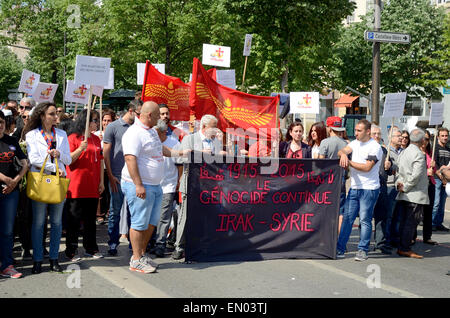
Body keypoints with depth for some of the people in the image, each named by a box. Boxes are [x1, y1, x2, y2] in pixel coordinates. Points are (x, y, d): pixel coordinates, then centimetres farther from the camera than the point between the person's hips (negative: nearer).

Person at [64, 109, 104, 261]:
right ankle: (71, 251, 7)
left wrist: (101, 181, 11)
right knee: (74, 219, 0)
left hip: (92, 187, 6)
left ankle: (91, 248, 20)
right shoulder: (73, 137, -4)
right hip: (76, 186, -6)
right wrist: (80, 149, -22)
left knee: (91, 219, 12)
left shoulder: (96, 139, 15)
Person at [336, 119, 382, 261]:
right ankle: (340, 248, 9)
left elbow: (367, 167, -16)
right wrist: (343, 154, -22)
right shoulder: (355, 143, 13)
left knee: (365, 220, -2)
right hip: (354, 187, 6)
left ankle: (363, 250, 8)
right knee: (347, 218, 5)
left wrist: (349, 162, -14)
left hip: (369, 189, -6)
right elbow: (341, 151, 1)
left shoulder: (375, 147, -9)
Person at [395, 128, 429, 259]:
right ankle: (404, 249, 1)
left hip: (405, 195, 8)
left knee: (404, 221, 13)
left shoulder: (403, 152, 10)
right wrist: (405, 187, -12)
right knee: (411, 222, -2)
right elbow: (416, 175, -22)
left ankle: (402, 247, 19)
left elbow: (399, 171, 12)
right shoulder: (419, 154, -16)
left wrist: (399, 184, 2)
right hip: (416, 195, -8)